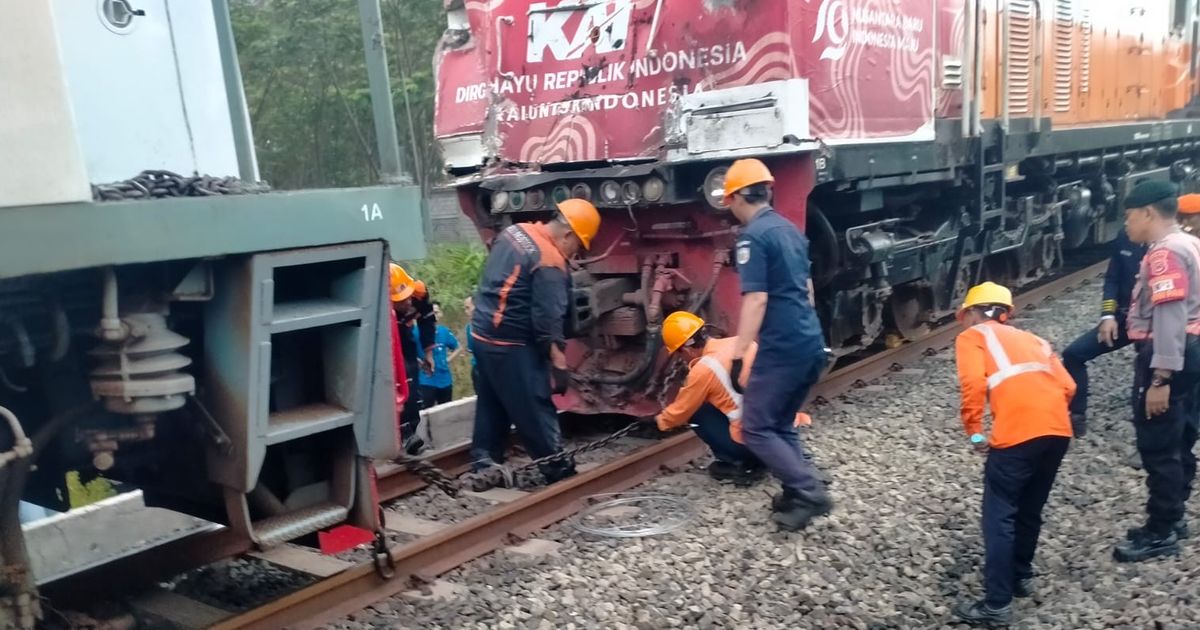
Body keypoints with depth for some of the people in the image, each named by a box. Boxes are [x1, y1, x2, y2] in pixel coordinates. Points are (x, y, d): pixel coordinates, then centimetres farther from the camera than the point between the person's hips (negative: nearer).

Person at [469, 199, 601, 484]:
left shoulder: (514, 231, 6)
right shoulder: (550, 263, -20)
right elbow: (547, 322, -22)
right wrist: (559, 365, -16)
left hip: (483, 333, 9)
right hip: (510, 344, -9)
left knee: (492, 406, 18)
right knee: (536, 410, 1)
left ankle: (484, 466, 25)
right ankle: (560, 470, 11)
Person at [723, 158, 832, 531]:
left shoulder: (752, 237, -12)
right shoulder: (790, 229, 15)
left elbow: (756, 300, -20)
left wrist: (738, 354, -20)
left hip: (782, 347, -9)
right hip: (811, 343, 9)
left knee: (755, 429, 0)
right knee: (782, 426, 19)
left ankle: (809, 492, -4)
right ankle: (798, 493, 19)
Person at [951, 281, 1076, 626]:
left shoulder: (972, 336, 13)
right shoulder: (1030, 338, 29)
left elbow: (973, 383, -6)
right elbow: (1067, 387, 18)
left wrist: (974, 431, 0)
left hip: (1018, 433, -7)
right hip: (1059, 430, 7)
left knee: (999, 516, 3)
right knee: (1030, 510, 24)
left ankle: (997, 604, 6)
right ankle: (1021, 576, 39)